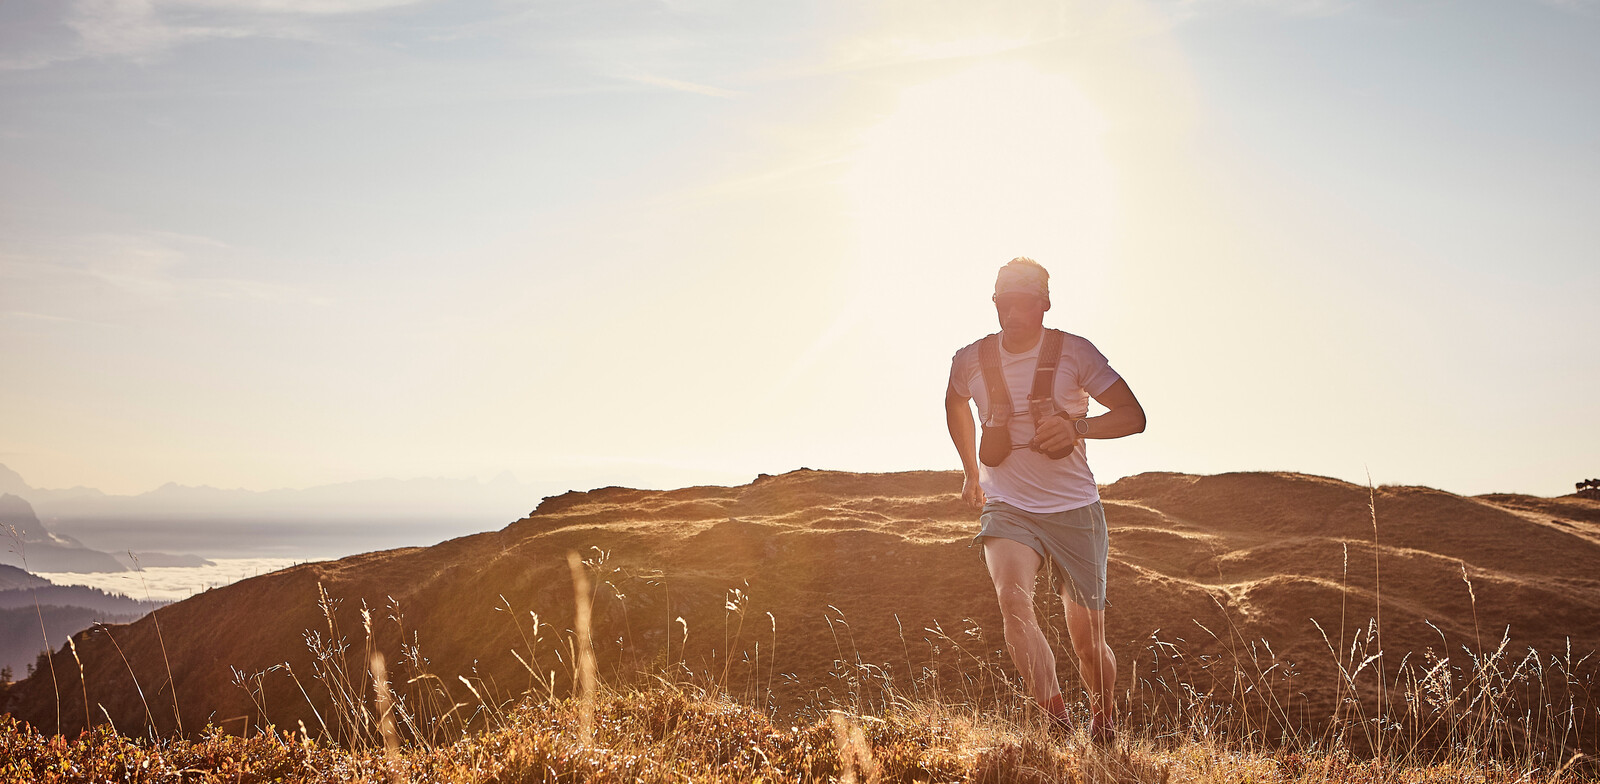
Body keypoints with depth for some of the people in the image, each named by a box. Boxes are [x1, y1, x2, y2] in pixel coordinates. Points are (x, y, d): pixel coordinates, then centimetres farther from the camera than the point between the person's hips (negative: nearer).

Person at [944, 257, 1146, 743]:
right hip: (1006, 508, 1)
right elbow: (955, 405, 24)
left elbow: (1134, 416, -10)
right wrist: (970, 472, 27)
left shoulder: (1073, 352, -7)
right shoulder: (971, 361, 0)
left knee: (1088, 643, 6)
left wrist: (1077, 426, -27)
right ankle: (1057, 725, -32)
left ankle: (1103, 718, 37)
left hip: (1074, 509, -1)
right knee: (1013, 599, -30)